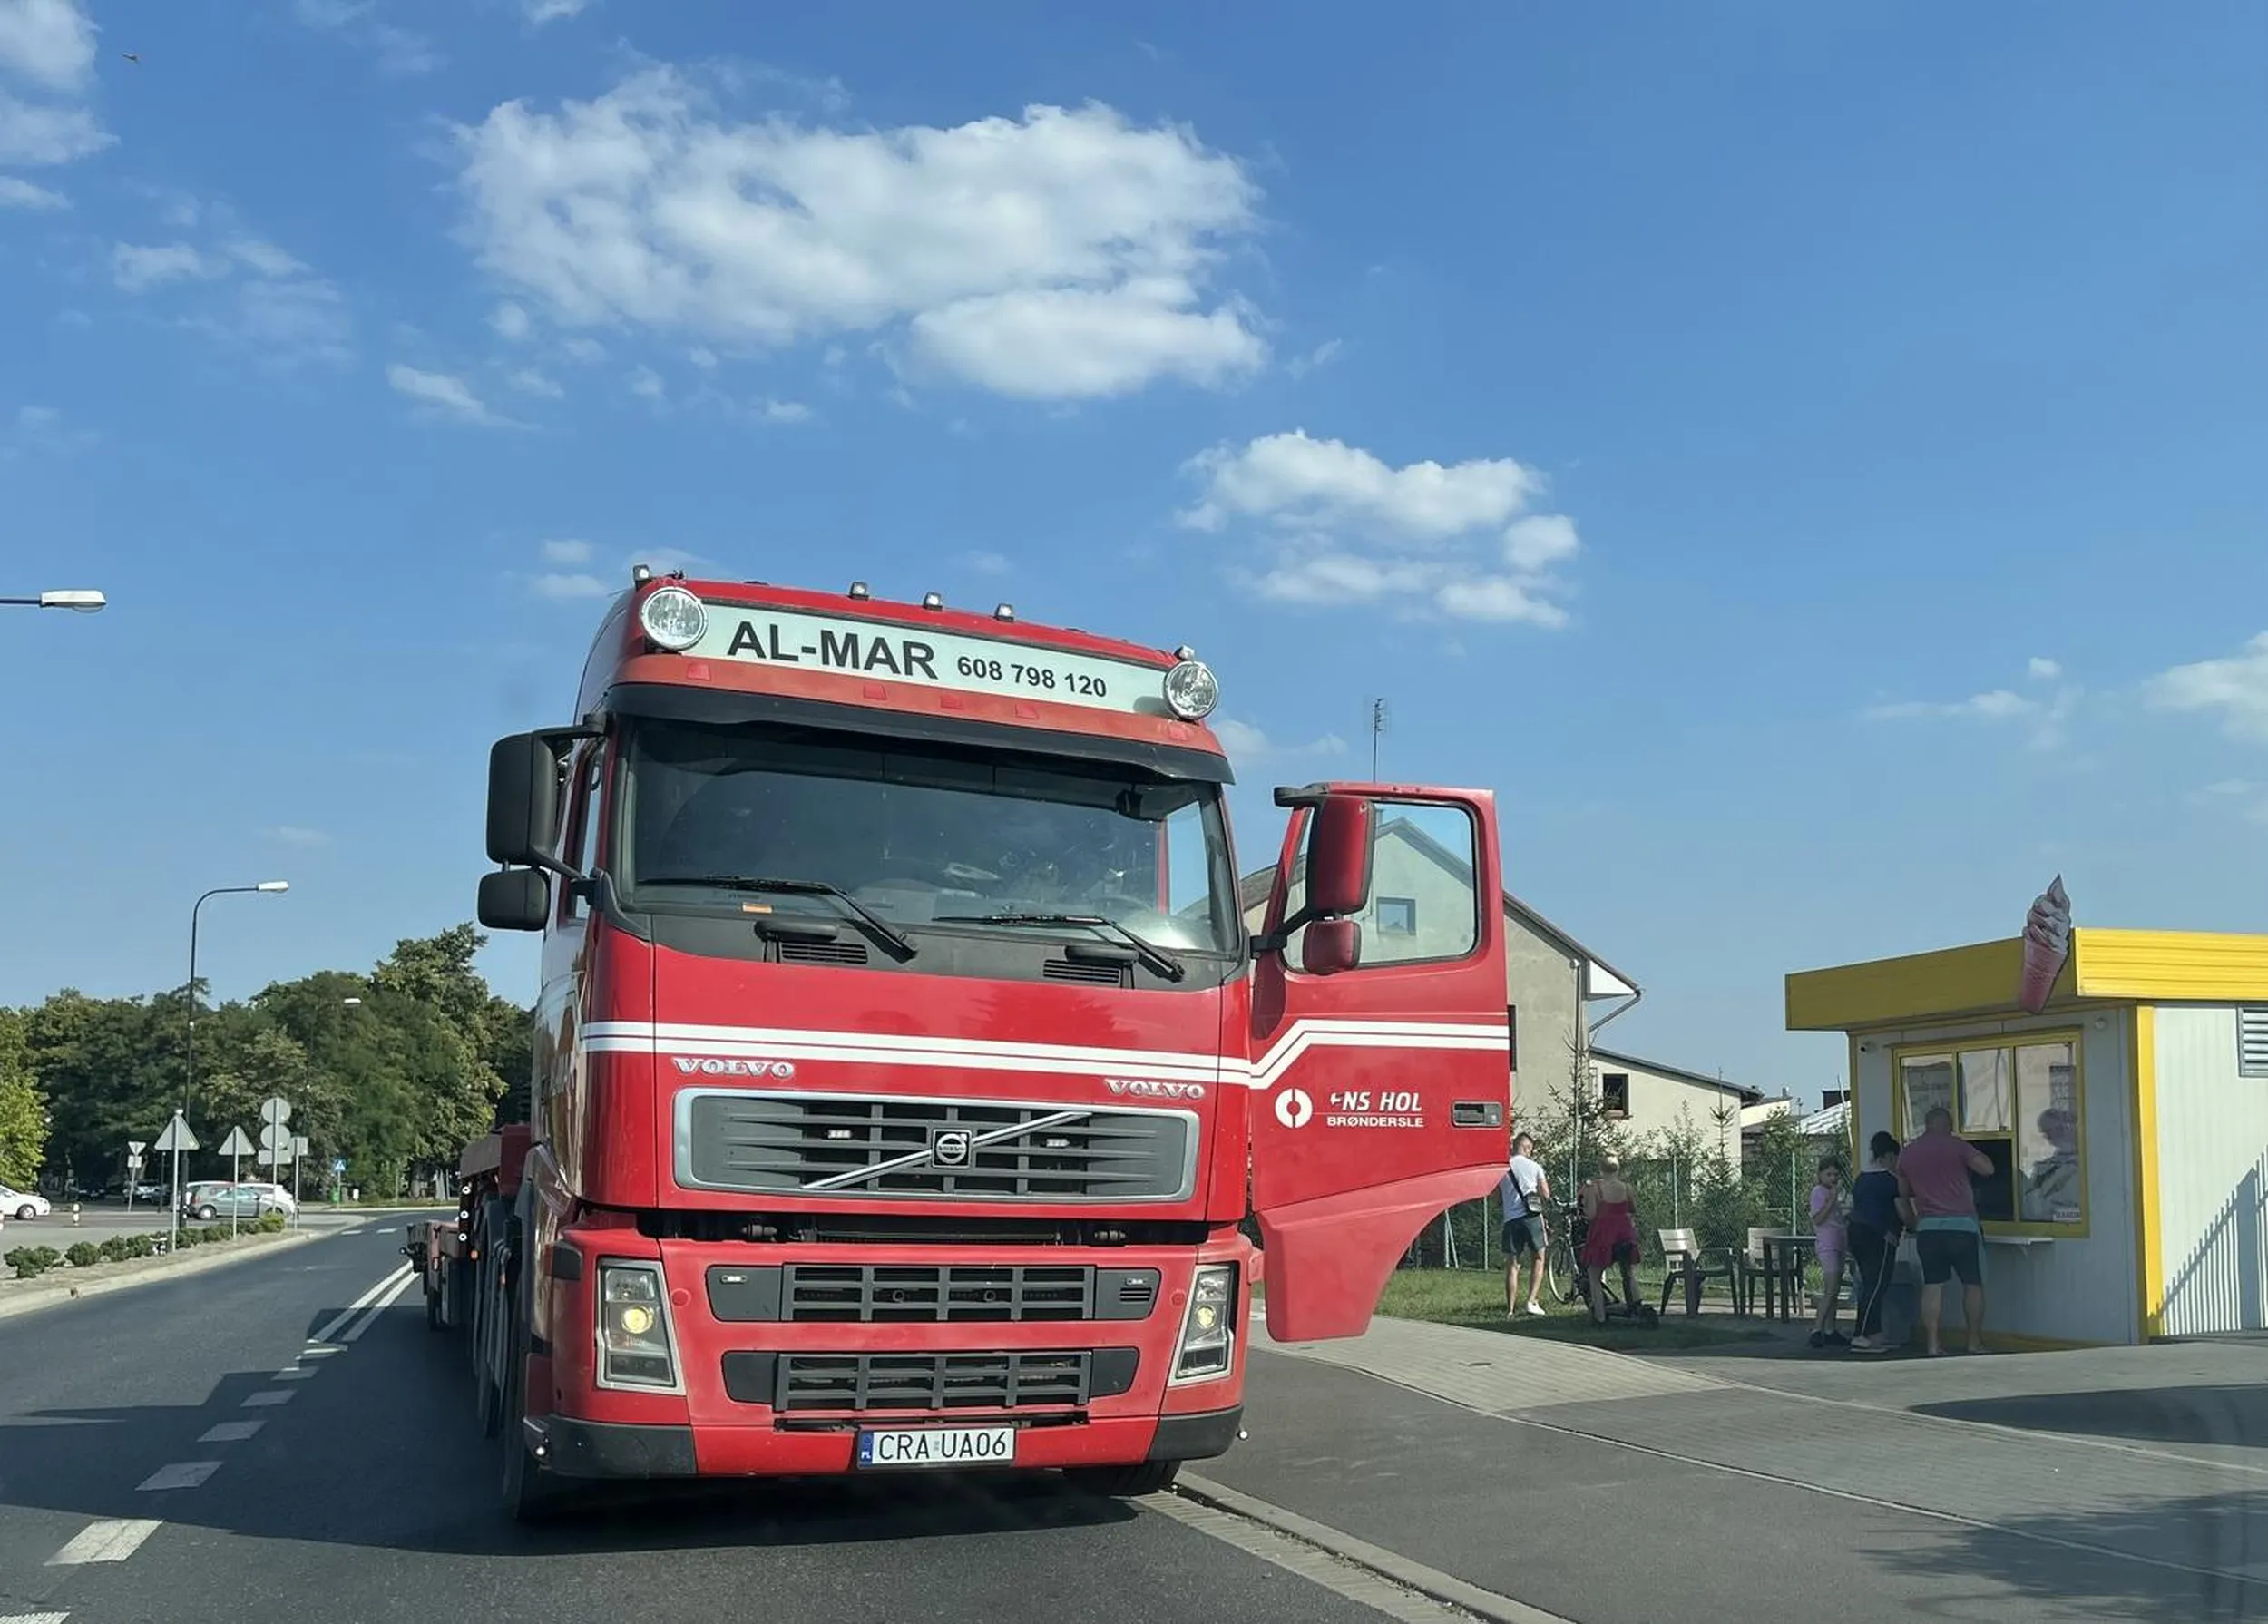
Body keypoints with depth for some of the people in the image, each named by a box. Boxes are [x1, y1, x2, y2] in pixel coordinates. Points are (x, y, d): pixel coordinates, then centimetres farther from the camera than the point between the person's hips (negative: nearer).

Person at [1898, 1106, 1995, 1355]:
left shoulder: (1907, 1154, 12)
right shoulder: (1956, 1146, -3)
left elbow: (1903, 1192, 20)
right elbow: (1987, 1168, -8)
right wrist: (1973, 1156, 11)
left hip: (1927, 1225, 4)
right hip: (1961, 1224, -4)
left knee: (1932, 1285, 5)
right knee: (1973, 1284, 6)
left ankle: (1932, 1343, 1)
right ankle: (1975, 1342, 7)